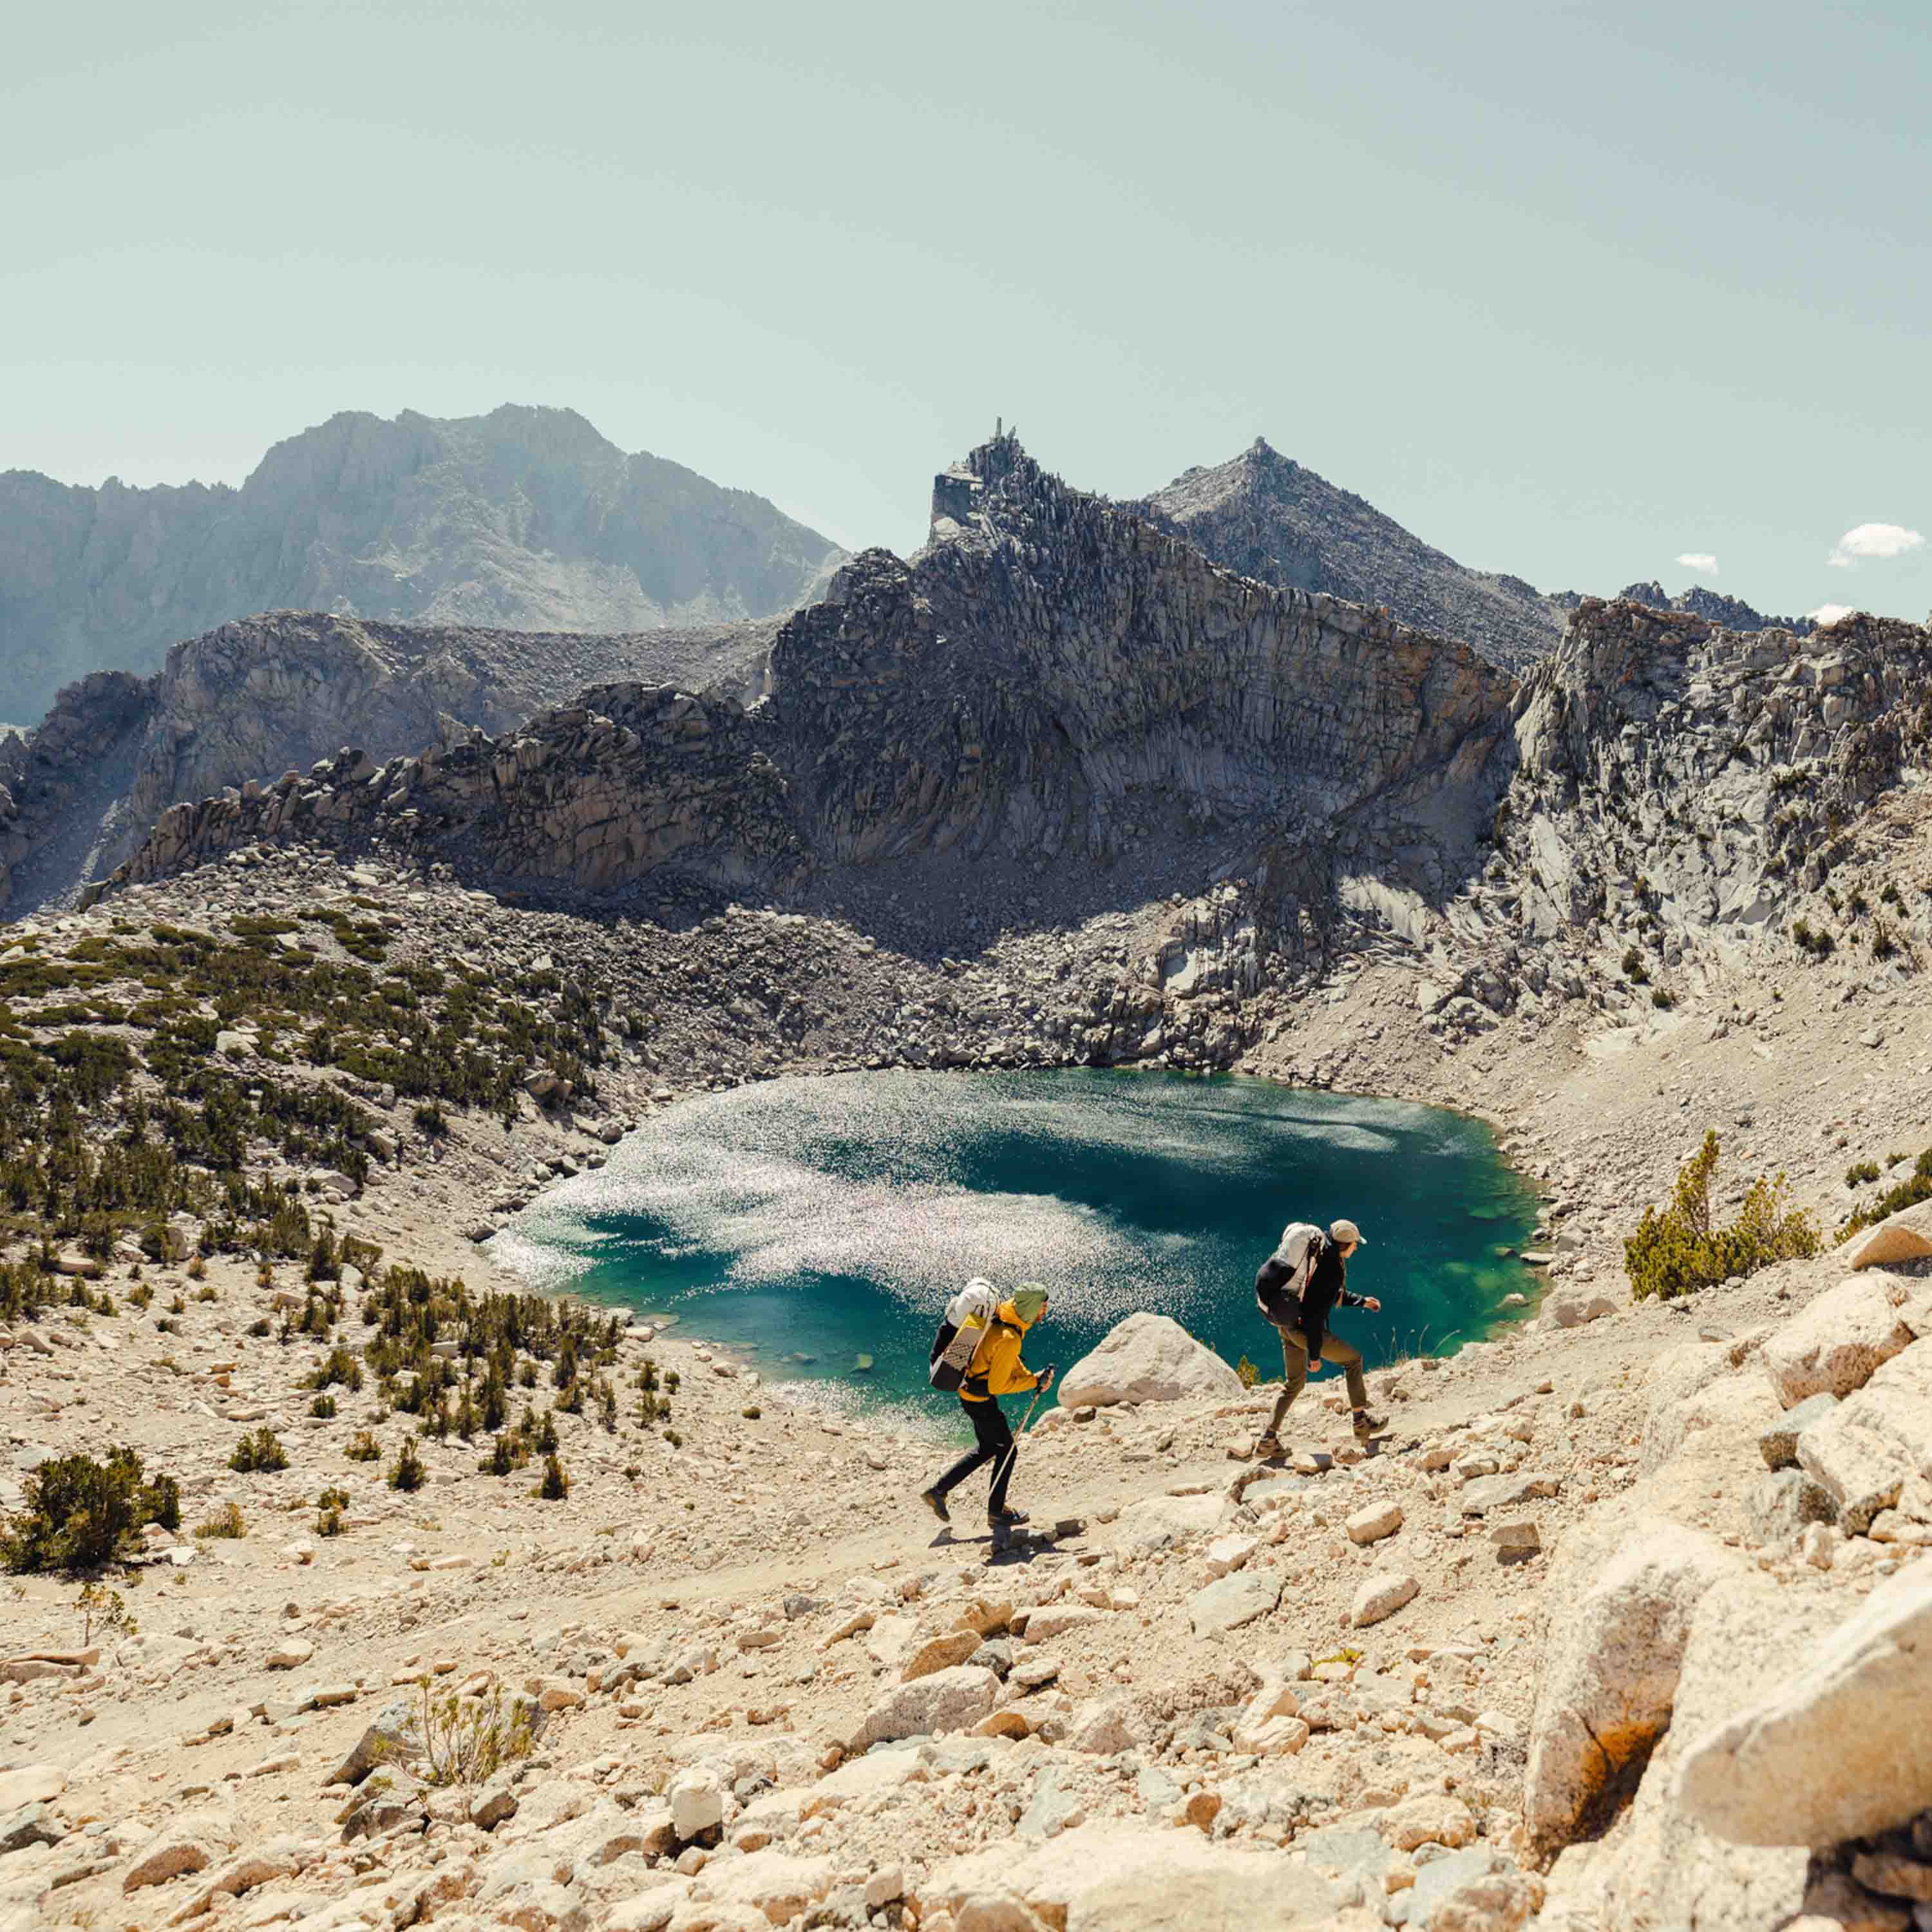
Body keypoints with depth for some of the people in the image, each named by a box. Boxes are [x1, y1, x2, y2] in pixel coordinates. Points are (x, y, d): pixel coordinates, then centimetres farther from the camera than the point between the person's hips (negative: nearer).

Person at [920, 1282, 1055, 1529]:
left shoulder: (1001, 1313, -6)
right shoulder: (1008, 1340, -33)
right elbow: (997, 1386, -25)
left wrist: (1030, 1377, 1)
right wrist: (1034, 1382, -18)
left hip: (969, 1390, 9)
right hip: (980, 1401, -9)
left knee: (987, 1448, 24)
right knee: (1007, 1450, 10)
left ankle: (938, 1491, 27)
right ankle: (996, 1512, 26)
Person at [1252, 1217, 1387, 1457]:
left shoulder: (1318, 1253, 8)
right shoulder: (1332, 1268, -20)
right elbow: (1317, 1312, -22)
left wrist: (1362, 1301, 30)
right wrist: (1314, 1354, -16)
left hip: (1286, 1325, 9)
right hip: (1302, 1328, -9)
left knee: (1293, 1382, 20)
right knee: (1353, 1359, 12)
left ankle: (1268, 1440, 18)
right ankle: (1362, 1421, 19)